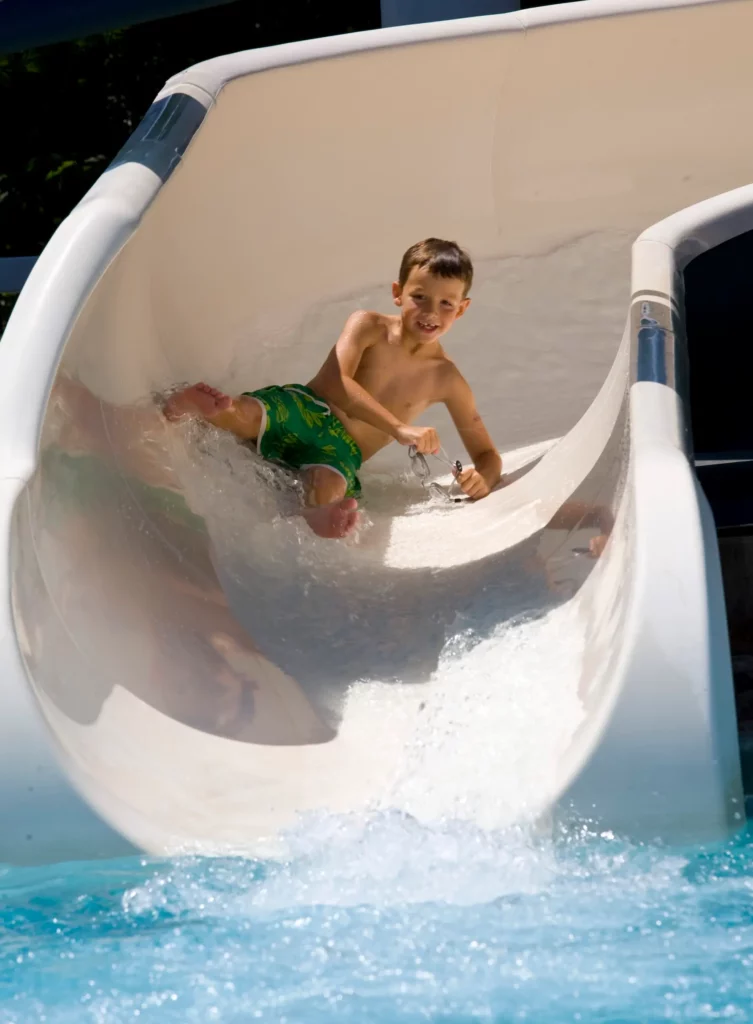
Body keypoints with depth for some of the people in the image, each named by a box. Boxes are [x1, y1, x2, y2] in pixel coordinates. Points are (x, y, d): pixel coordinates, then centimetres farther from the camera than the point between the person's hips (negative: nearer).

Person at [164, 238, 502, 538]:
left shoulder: (447, 380, 8)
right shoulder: (367, 327, 2)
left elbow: (487, 455, 13)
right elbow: (334, 384, -15)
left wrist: (482, 478, -14)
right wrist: (399, 429, -27)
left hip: (342, 453, 0)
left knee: (328, 487, -42)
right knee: (242, 415, -39)